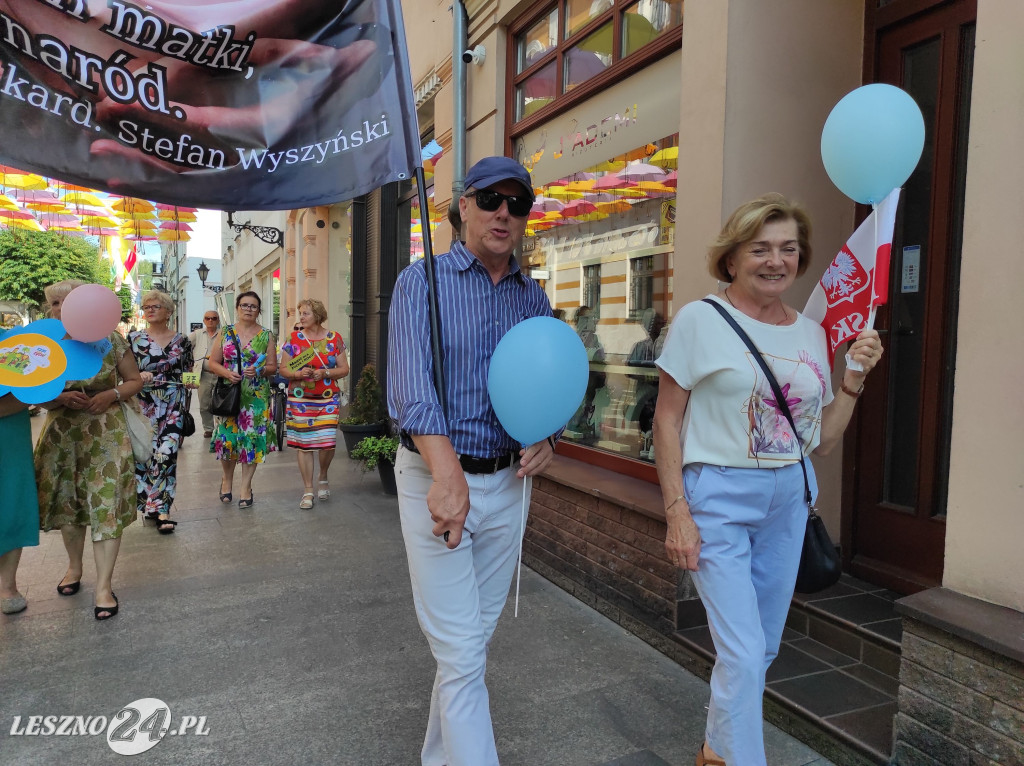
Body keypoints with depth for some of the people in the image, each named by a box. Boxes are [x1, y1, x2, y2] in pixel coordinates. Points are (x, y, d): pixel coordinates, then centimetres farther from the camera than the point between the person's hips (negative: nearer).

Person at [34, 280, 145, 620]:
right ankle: (74, 567, 37)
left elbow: (135, 380, 4)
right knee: (66, 501, 13)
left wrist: (110, 395, -16)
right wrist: (61, 398, -16)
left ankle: (103, 586, 3)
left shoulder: (110, 339, -3)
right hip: (60, 433, 3)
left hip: (106, 433, -3)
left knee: (106, 504, -5)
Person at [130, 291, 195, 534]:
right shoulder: (133, 338, 6)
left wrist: (190, 382, -2)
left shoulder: (181, 341, 8)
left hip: (173, 409, 0)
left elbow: (188, 373, 17)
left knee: (167, 454, -7)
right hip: (144, 406, 0)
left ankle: (158, 508, 0)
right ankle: (157, 508, 13)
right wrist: (138, 376, -14)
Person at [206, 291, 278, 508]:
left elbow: (273, 367, 4)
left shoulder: (266, 336, 5)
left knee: (252, 438, -1)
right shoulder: (226, 333, 7)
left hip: (257, 396, 0)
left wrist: (259, 371, -16)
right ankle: (227, 479, 24)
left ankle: (245, 486, 9)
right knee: (227, 437, 1)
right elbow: (212, 362, 6)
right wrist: (226, 373, -13)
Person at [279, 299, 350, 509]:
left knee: (327, 441, -7)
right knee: (304, 444, 0)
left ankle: (323, 478, 23)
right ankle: (308, 491, 12)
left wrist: (325, 373, -13)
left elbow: (344, 369, 4)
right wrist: (299, 374, -15)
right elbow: (283, 369, 5)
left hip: (328, 399, 0)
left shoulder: (335, 339, 4)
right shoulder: (294, 339, 4)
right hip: (300, 399, 0)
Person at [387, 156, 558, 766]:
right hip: (436, 479, -5)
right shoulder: (422, 281, -6)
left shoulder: (534, 298, 9)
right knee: (461, 650, -4)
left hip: (507, 483, 5)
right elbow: (411, 382, -21)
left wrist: (547, 437, -5)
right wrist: (448, 473, -35)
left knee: (476, 638, 17)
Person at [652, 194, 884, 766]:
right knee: (744, 652, -6)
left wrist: (855, 379, -3)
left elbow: (823, 441, 10)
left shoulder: (811, 333, 6)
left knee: (763, 647, 17)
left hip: (788, 501, 6)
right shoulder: (700, 320, -8)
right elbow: (667, 422, -8)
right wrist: (677, 512, -13)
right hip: (719, 496, -6)